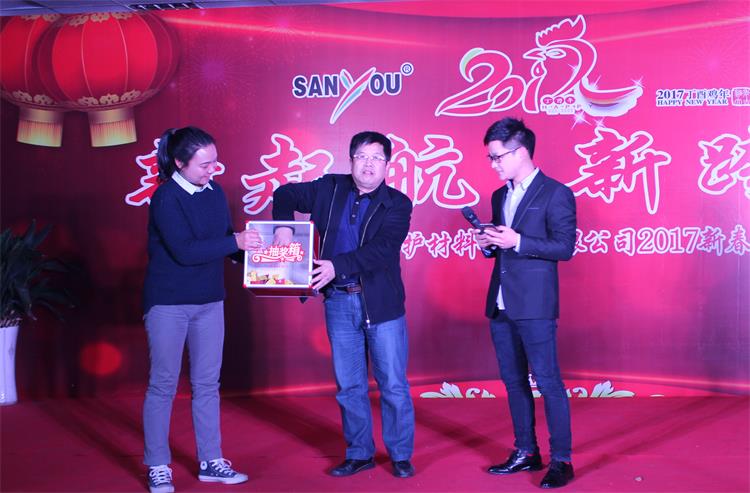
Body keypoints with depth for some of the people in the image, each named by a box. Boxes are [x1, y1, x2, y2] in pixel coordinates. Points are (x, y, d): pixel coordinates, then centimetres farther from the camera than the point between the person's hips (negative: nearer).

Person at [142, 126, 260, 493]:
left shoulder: (214, 191, 3)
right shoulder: (165, 198, -15)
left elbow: (226, 239, 11)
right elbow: (184, 251, -25)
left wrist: (251, 253, -6)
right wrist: (236, 242, -25)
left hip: (209, 301, 6)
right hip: (169, 303, -6)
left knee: (207, 384, 11)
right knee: (163, 384, 4)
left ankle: (211, 462, 21)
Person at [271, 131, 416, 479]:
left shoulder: (397, 204, -4)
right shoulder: (329, 189, 6)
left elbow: (382, 249, -18)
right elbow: (285, 195, 17)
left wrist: (337, 265, -29)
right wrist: (283, 226, -2)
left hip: (382, 303, -3)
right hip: (339, 302, 3)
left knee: (393, 384, 3)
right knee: (348, 385, 11)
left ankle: (401, 456, 17)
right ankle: (359, 453, 25)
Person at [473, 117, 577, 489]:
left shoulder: (556, 194, -7)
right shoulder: (499, 196, 16)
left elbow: (565, 247, -13)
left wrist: (517, 241, -20)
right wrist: (488, 244, 1)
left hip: (534, 305, -8)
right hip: (500, 304, 8)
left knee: (548, 382, -4)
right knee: (513, 381, 13)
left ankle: (561, 461, 4)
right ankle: (526, 453, 24)